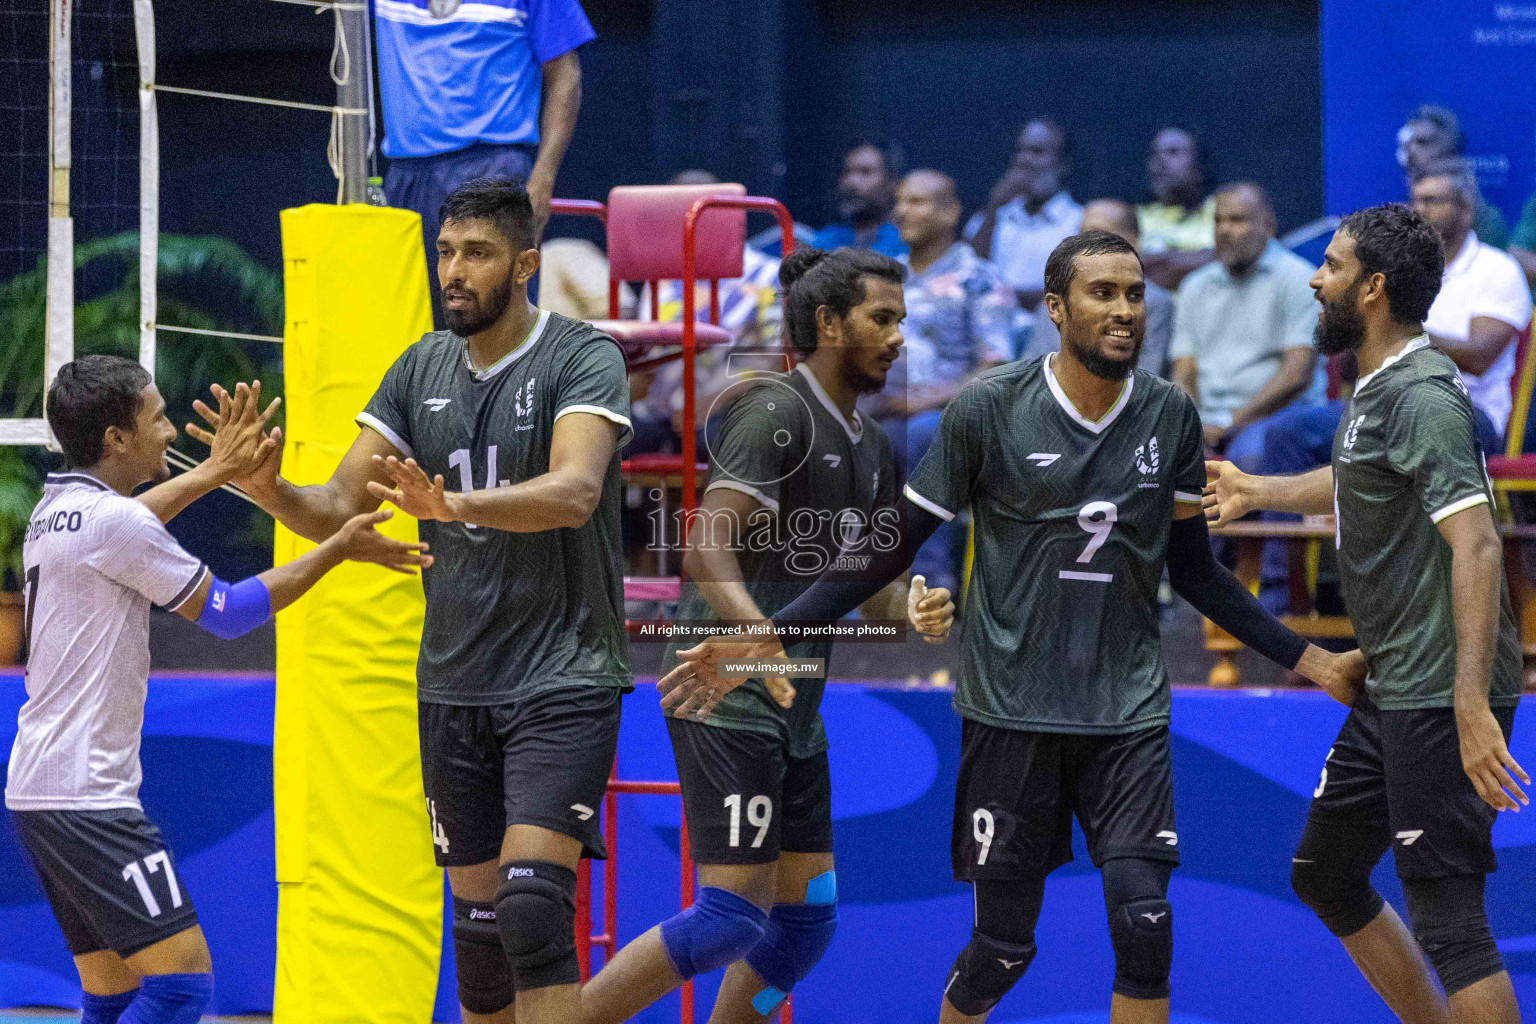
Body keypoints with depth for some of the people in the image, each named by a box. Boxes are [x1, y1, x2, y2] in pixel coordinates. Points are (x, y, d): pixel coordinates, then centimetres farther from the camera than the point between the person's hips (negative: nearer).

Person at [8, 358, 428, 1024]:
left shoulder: (58, 509, 12)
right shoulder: (112, 520, -14)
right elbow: (226, 613, -7)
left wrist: (216, 472, 38)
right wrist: (340, 549, 1)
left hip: (39, 788, 10)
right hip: (85, 797, -10)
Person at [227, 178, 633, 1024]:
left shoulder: (583, 358, -10)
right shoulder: (424, 368, 8)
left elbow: (575, 493, -28)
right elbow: (338, 508, 7)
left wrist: (450, 504, -43)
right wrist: (270, 491, -16)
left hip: (561, 678, -6)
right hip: (454, 686, 6)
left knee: (532, 907, -19)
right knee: (478, 920, 8)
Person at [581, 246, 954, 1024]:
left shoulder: (869, 448, 15)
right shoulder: (776, 413, -13)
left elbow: (869, 588, 19)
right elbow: (706, 552, -22)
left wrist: (914, 607, -4)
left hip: (793, 710, 9)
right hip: (725, 698, -9)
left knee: (806, 917, 8)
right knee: (735, 916, -14)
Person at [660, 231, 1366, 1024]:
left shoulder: (1170, 417, 3)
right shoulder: (988, 409, -7)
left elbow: (1195, 570, 14)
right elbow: (893, 548, -1)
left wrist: (1305, 658, 11)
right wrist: (770, 639, -7)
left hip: (1128, 713, 2)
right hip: (1011, 712, -2)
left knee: (1144, 921, -14)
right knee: (1003, 946, 2)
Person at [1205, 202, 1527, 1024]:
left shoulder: (1421, 395, -18)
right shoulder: (1376, 387, 13)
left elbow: (1475, 545, -27)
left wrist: (1471, 703, -35)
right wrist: (1257, 491, 44)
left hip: (1439, 700, -11)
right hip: (1390, 691, 11)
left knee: (1447, 921, -11)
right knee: (1325, 876, 20)